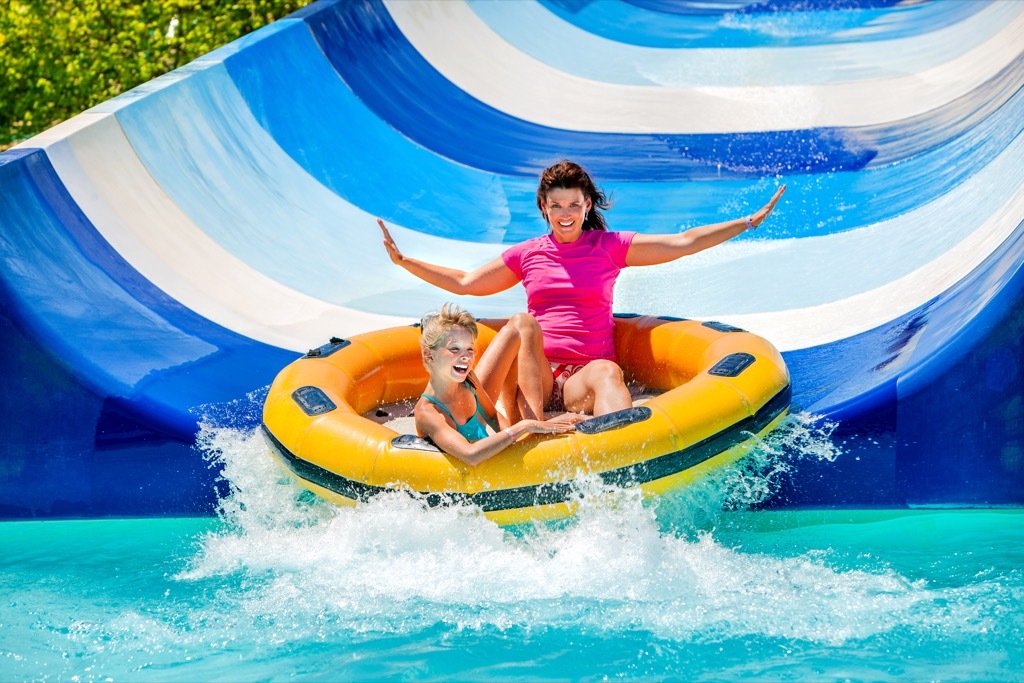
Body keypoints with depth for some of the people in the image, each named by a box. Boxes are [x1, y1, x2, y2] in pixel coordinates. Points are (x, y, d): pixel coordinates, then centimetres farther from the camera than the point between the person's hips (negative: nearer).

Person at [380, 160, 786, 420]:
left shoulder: (610, 247, 12)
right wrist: (403, 261, 20)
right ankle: (535, 426, -48)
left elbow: (683, 243, 9)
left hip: (585, 375, -1)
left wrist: (749, 222, 4)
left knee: (607, 372, -36)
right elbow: (463, 283, 25)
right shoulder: (526, 255, 17)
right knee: (523, 322, -29)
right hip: (535, 375, 1)